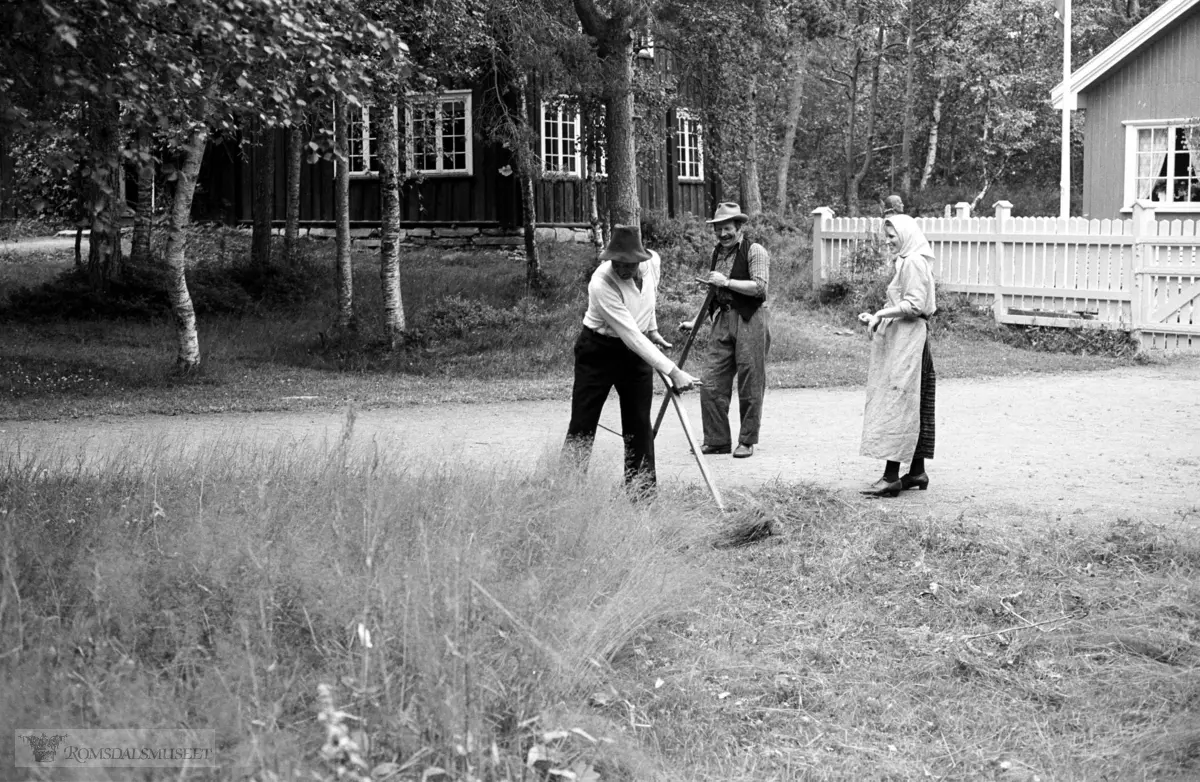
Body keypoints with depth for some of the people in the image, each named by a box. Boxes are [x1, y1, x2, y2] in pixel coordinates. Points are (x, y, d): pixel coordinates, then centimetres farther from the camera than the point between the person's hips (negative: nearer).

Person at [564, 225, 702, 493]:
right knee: (582, 424, -3)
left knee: (640, 426, 3)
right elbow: (631, 336, -33)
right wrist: (673, 372, -34)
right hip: (598, 350, -5)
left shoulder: (653, 262, -13)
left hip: (637, 349, 5)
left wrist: (652, 329, 11)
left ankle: (643, 490, 9)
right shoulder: (601, 283, -31)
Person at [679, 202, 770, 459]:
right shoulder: (717, 252, 17)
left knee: (750, 385, -1)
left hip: (750, 321, -7)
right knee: (711, 384, 2)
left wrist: (726, 282, -18)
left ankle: (747, 441, 9)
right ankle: (717, 440, 11)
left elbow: (759, 287, -17)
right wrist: (696, 321, 19)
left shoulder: (755, 251, -5)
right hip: (723, 319, 7)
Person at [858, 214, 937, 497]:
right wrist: (876, 318, 12)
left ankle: (891, 476, -14)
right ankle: (917, 471, 15)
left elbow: (913, 305, -21)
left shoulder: (913, 262, -13)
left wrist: (881, 314, -18)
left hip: (907, 340, -11)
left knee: (897, 402, -12)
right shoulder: (910, 261, 19)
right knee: (913, 407, 11)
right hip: (904, 339, 11)